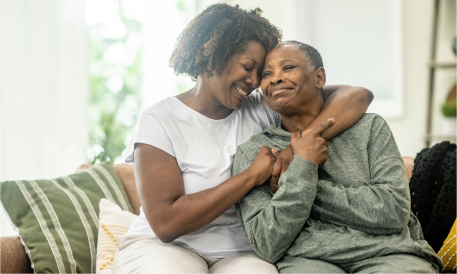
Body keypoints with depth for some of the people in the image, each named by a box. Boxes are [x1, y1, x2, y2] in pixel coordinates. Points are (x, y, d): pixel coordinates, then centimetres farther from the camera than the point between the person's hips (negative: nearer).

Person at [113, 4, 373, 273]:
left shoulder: (262, 109, 3)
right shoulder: (159, 120, -6)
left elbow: (357, 96, -4)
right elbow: (165, 223, -17)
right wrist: (252, 175, -16)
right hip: (166, 247, -2)